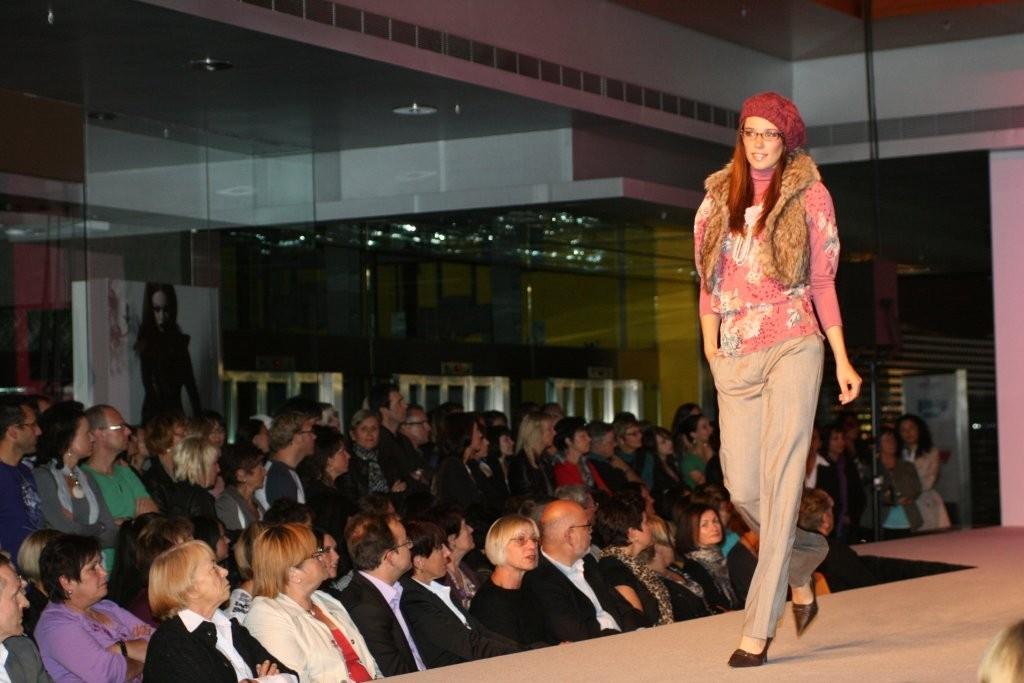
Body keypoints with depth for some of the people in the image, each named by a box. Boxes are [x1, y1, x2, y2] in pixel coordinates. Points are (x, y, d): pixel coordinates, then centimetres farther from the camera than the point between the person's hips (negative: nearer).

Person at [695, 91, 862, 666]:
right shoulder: (718, 199, 12)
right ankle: (803, 561, 33)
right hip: (736, 356, 4)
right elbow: (710, 286, 13)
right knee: (743, 490, 1)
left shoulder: (809, 195, 4)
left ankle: (759, 630, -8)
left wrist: (842, 360, 1)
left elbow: (823, 283, 4)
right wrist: (711, 350, 5)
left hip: (792, 347, -4)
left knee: (780, 482, -8)